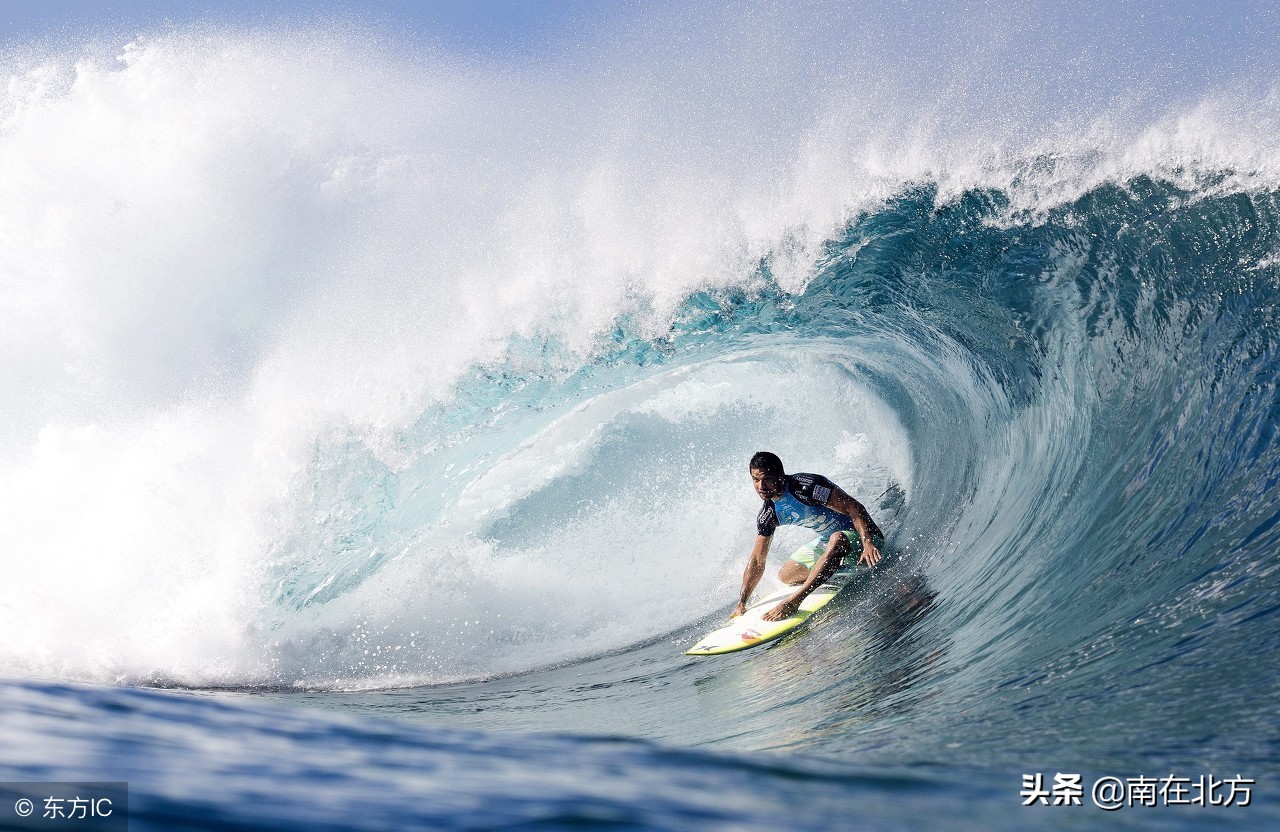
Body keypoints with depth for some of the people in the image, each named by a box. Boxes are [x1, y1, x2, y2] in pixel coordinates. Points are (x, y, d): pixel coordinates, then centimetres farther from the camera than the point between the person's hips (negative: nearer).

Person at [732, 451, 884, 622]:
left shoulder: (804, 486, -29)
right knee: (786, 576, 10)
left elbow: (854, 507, -31)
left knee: (837, 540, -41)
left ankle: (794, 601, -39)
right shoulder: (768, 515, -7)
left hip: (861, 533, -8)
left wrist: (867, 543, -45)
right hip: (828, 540, 8)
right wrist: (741, 604, -3)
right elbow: (757, 561, 1)